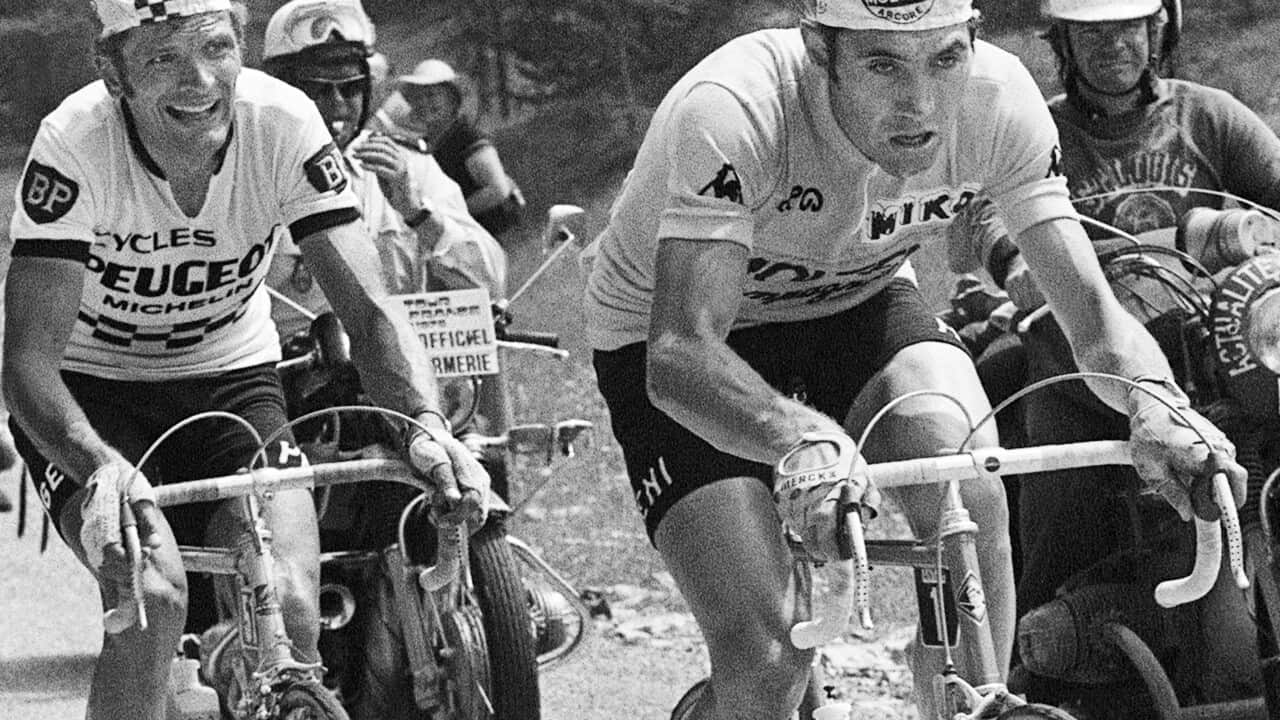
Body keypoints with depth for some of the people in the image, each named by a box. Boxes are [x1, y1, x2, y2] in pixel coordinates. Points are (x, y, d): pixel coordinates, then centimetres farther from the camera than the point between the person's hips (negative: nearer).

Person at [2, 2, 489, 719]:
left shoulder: (285, 124, -21)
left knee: (292, 607, -21)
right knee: (153, 592, -29)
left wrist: (428, 425, -41)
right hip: (91, 393, -2)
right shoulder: (75, 144, -27)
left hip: (229, 382, 2)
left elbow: (370, 309, -21)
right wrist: (101, 467, -50)